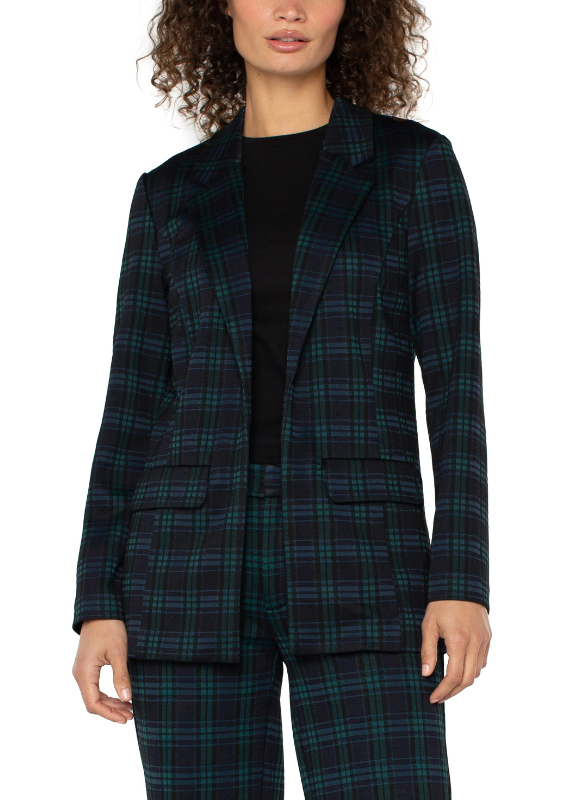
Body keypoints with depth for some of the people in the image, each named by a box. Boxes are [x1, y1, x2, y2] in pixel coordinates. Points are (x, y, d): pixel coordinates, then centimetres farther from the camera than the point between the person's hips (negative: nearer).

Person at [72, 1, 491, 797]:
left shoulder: (416, 163, 6)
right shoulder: (171, 194, 12)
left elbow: (456, 381, 0)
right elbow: (134, 408, 9)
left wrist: (463, 580, -10)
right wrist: (98, 604, 1)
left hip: (357, 564, -2)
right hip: (195, 561, 2)